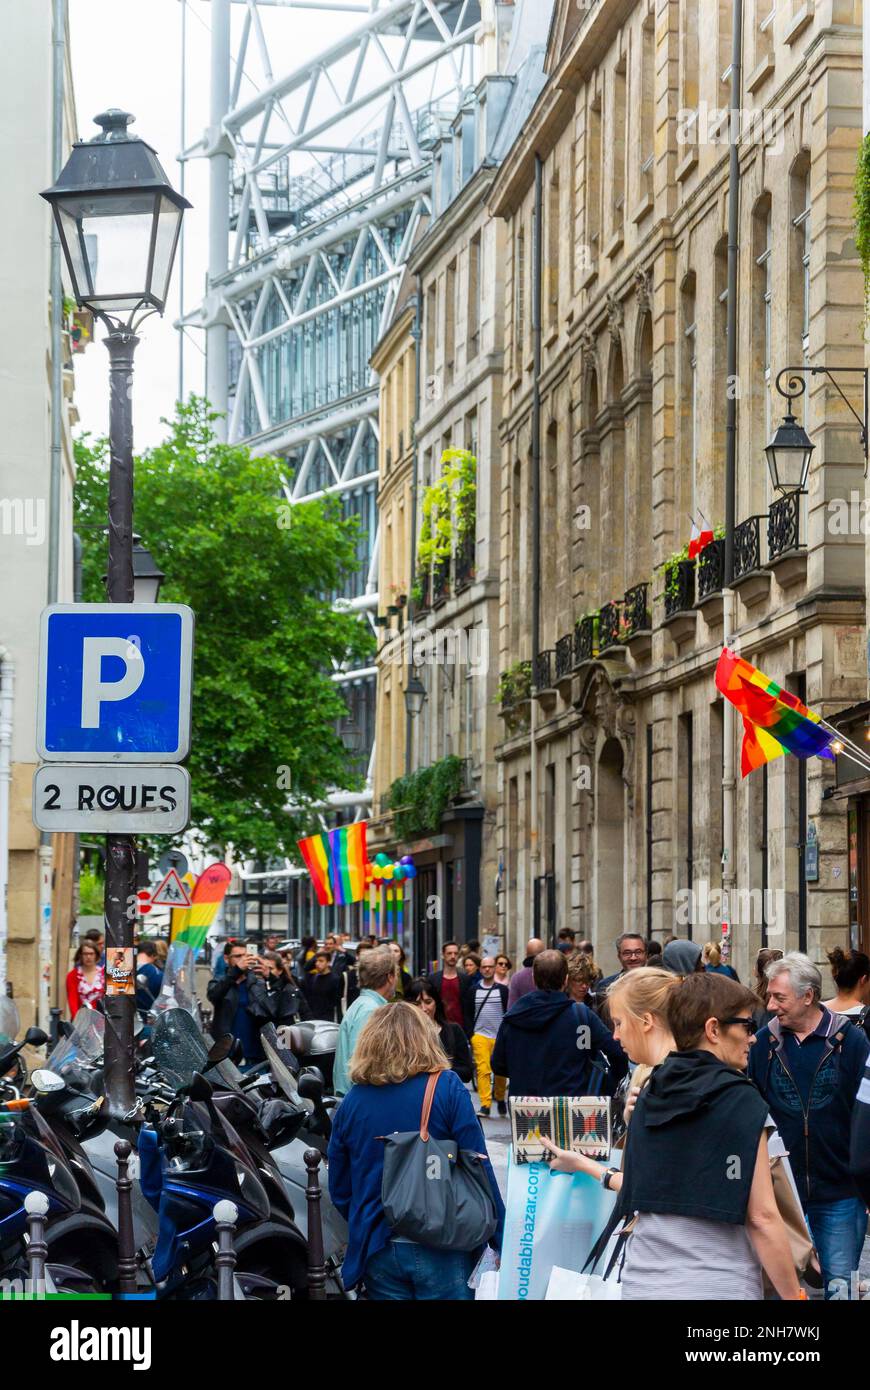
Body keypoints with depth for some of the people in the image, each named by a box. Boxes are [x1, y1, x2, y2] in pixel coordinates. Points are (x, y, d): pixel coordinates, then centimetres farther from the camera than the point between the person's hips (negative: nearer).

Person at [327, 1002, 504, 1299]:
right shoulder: (447, 1088, -8)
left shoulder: (351, 1102, 1)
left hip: (378, 1252, 3)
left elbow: (339, 1190, 7)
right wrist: (502, 1240, -2)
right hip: (442, 1250, -3)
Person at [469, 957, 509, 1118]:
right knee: (482, 1070, -11)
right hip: (480, 1035, 0)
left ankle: (500, 1099, 25)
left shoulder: (503, 990, 4)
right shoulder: (474, 990, 8)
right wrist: (469, 1035, 3)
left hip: (500, 1036, 0)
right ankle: (485, 1105, -12)